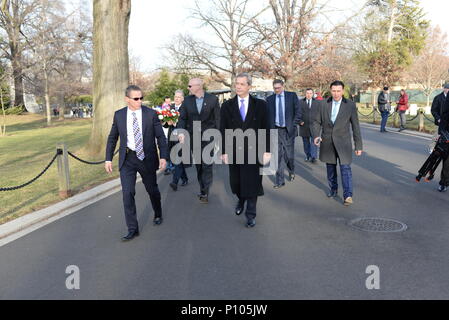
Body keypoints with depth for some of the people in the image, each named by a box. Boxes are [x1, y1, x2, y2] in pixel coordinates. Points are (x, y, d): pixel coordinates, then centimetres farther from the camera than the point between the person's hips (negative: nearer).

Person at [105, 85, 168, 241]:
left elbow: (161, 137, -3)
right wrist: (108, 159, 6)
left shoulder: (151, 114, -5)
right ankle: (132, 229, 5)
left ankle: (158, 214, 43)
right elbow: (112, 138, 10)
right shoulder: (119, 115, 1)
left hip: (147, 158, -1)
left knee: (152, 189, 14)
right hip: (127, 159, 1)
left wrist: (163, 157, -12)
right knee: (127, 193, -6)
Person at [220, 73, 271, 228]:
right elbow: (223, 130, 2)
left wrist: (267, 150, -4)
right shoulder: (227, 106, 3)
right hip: (234, 151, 2)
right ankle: (241, 200, 44)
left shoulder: (260, 105, 0)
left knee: (252, 183, 3)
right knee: (236, 182, 12)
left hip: (254, 151, -1)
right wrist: (224, 151, -2)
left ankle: (251, 214, 19)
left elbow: (266, 129, 0)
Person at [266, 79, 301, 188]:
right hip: (276, 130, 1)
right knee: (278, 156, -1)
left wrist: (293, 125, -7)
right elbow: (267, 116, 8)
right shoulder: (269, 99, 6)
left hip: (288, 130, -1)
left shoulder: (292, 96, 2)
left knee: (289, 155, 3)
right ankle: (280, 180, 5)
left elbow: (297, 112, 1)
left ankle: (291, 172, 34)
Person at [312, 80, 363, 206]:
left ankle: (347, 196, -12)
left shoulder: (350, 105, -3)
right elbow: (316, 122, 6)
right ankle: (333, 189, 30)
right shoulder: (323, 105, 2)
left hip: (343, 143, -2)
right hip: (327, 142, 3)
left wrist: (359, 146, -1)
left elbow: (355, 126, 0)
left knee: (345, 168, -12)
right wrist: (316, 135, -13)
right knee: (330, 168, 13)